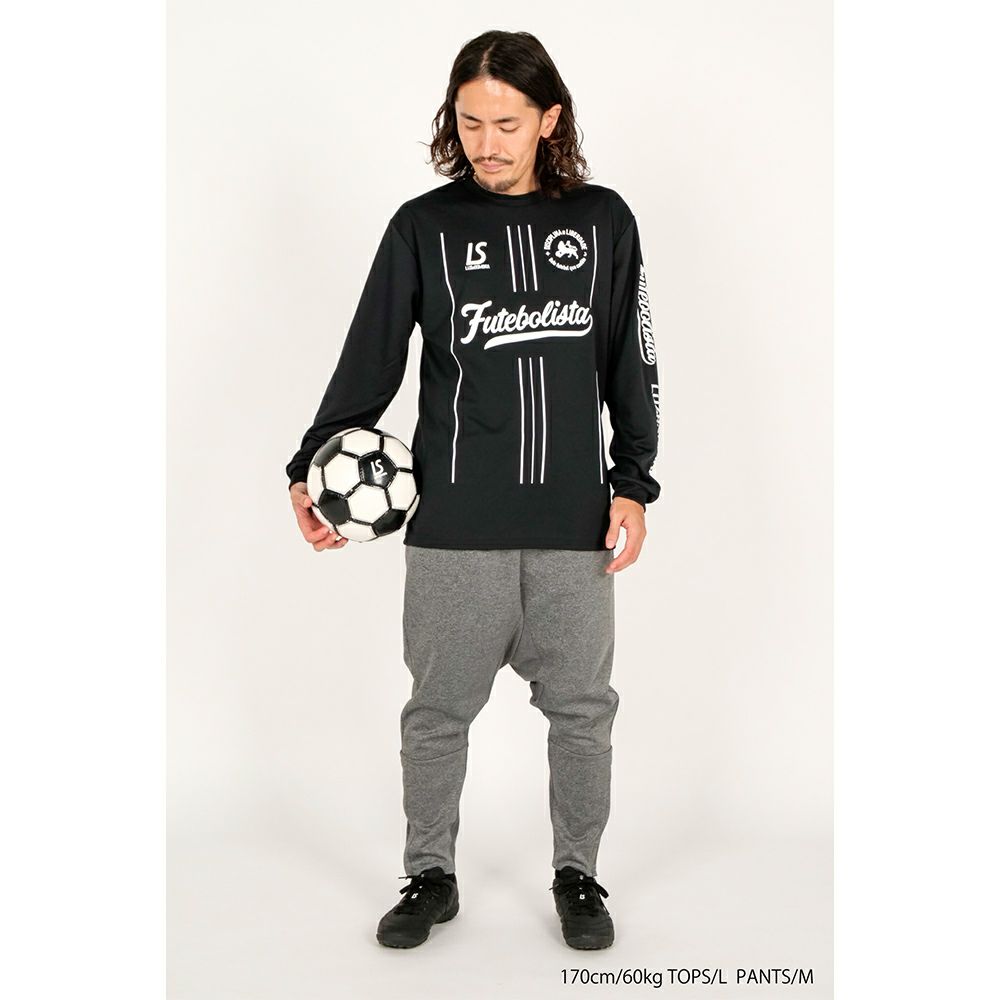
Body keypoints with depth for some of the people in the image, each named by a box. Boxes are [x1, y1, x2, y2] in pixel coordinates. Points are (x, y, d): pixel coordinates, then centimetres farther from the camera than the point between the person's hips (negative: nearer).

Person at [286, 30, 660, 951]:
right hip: (453, 525, -1)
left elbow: (631, 365, 9)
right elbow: (369, 360, 1)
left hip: (575, 520, 1)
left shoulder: (604, 221, 6)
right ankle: (431, 875, 27)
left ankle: (578, 874, 28)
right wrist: (312, 468, -10)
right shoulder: (424, 226, 2)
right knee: (439, 708, 8)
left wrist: (632, 484, 3)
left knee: (582, 706, 9)